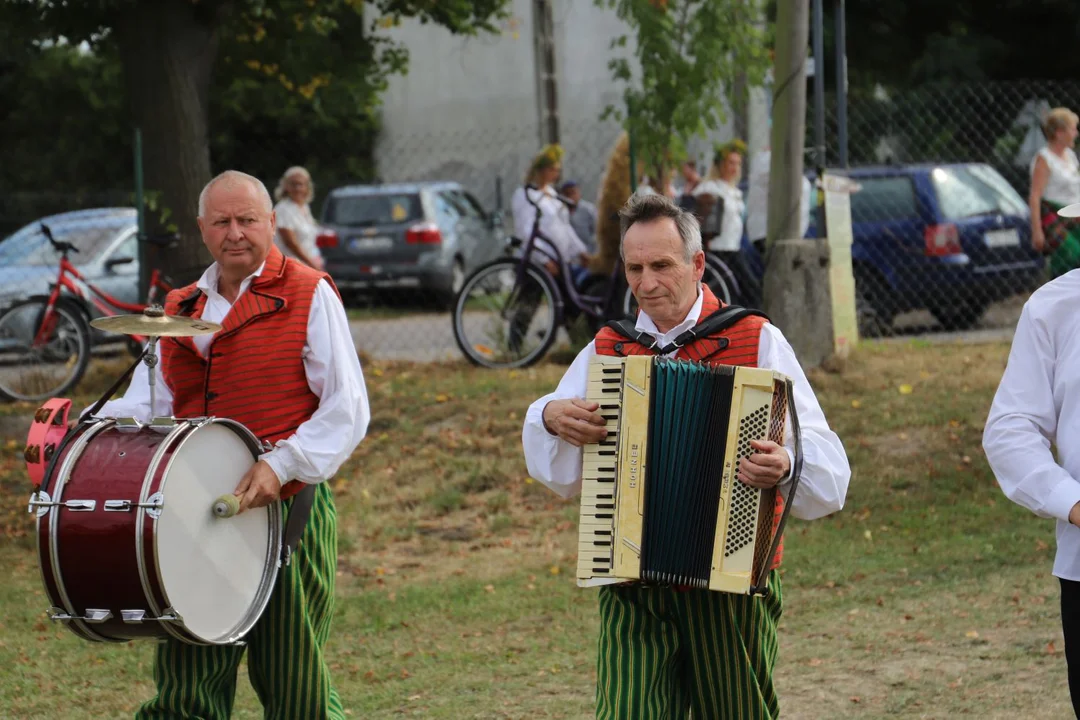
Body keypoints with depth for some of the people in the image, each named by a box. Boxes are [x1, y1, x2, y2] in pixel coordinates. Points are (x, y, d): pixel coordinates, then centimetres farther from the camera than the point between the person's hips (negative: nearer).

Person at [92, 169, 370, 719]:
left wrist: (282, 464, -20)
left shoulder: (310, 296, -1)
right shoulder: (181, 309, 16)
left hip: (289, 509, -4)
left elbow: (347, 411, -7)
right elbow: (147, 403, 13)